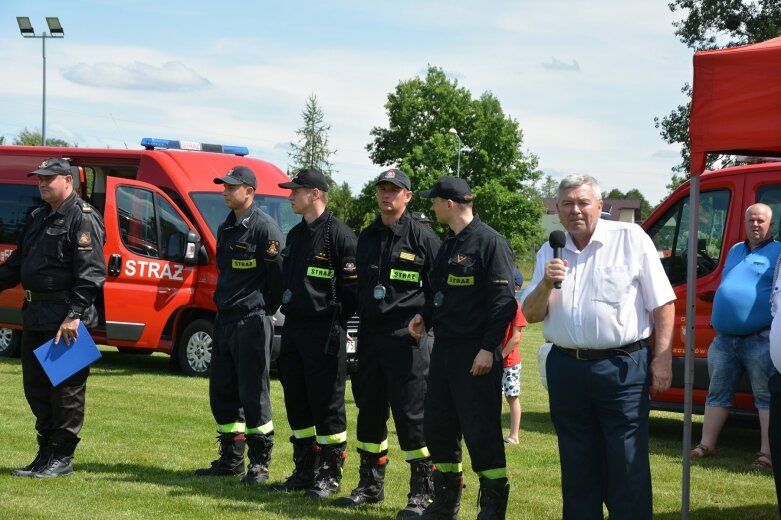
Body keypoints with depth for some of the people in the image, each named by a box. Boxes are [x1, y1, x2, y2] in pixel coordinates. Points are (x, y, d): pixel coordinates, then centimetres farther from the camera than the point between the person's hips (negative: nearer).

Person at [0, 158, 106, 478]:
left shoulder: (83, 219, -10)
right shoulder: (38, 218, 18)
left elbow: (91, 274, -18)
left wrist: (74, 316, -24)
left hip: (65, 319, -9)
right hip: (35, 317, 9)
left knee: (66, 388, -2)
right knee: (35, 386, 13)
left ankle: (61, 458, 5)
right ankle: (46, 452, 22)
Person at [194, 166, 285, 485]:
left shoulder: (264, 227, -11)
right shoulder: (225, 228, 15)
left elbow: (279, 273, -12)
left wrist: (267, 308, -4)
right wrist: (224, 302, 17)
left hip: (252, 321, -9)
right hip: (224, 319, 9)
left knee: (254, 394, -5)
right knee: (222, 392, 11)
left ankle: (259, 464, 3)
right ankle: (231, 459, 21)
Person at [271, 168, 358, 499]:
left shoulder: (339, 235, -11)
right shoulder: (295, 234, 15)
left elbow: (352, 286, -12)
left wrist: (335, 322, -7)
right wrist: (289, 309, 14)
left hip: (324, 331, -8)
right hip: (293, 328, 9)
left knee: (327, 405, -2)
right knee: (296, 403, 12)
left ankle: (329, 476, 6)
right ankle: (304, 471, 21)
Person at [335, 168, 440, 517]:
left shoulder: (422, 237, -5)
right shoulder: (367, 237, 14)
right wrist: (362, 321, 16)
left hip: (407, 338, -6)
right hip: (370, 337, 7)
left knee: (412, 414, -5)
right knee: (369, 410, 11)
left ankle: (422, 492, 2)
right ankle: (370, 485, 22)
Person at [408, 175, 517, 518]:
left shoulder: (490, 242, -11)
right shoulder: (448, 246, 16)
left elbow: (503, 301, -16)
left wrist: (488, 349, -19)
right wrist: (425, 317, 5)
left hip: (476, 353, -9)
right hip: (444, 348, 9)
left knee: (481, 431, -4)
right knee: (437, 426, 11)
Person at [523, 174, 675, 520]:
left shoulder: (631, 239, -2)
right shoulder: (549, 253, 10)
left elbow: (662, 304, -3)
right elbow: (531, 315, 9)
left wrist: (662, 358, -9)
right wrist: (546, 284, -10)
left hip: (622, 368, -4)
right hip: (565, 370, 5)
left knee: (627, 468, -3)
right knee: (577, 469, 12)